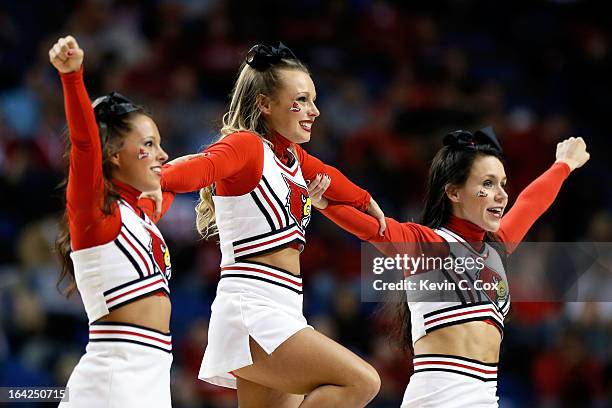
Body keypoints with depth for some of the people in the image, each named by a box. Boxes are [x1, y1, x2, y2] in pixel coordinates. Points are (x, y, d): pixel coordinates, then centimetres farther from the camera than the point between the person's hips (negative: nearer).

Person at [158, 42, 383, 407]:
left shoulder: (291, 155, 19)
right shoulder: (246, 145, -7)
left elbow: (327, 178, 42)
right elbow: (202, 168, -29)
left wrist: (367, 204, 62)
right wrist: (154, 181, -52)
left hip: (279, 314, 9)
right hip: (250, 309, -9)